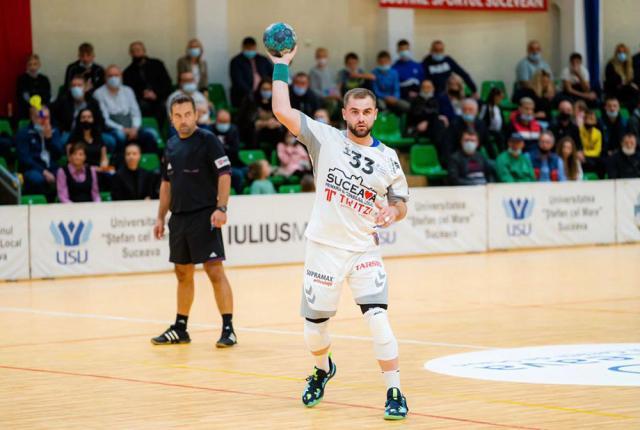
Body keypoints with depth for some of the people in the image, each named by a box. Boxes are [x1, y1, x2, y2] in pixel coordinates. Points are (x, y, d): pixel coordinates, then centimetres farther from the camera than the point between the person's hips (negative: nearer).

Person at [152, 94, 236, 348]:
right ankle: (180, 329, 23)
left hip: (204, 216, -7)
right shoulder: (171, 145, 13)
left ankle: (228, 329, -9)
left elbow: (224, 174, -13)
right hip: (178, 217, 7)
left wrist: (221, 208, -22)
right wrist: (161, 217, 17)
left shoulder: (207, 140, -7)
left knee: (214, 270, -11)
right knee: (183, 274, 14)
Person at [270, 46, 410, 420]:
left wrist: (393, 212, -11)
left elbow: (401, 203, 11)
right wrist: (281, 66, -10)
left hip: (366, 250, 0)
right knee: (315, 329, 9)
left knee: (378, 319, -17)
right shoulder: (325, 138, -4)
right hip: (325, 248, 0)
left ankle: (395, 394, -9)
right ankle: (323, 369, 42)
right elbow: (283, 111, -13)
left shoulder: (387, 158, 1)